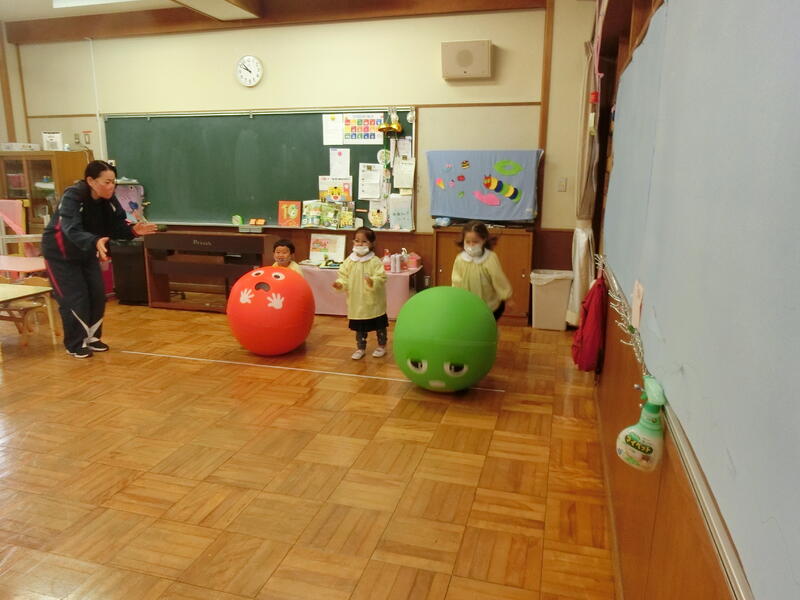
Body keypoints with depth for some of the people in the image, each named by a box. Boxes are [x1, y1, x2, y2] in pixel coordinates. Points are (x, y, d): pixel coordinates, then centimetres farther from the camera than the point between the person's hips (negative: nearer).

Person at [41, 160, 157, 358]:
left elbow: (117, 227, -12)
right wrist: (95, 242, -62)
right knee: (74, 299, -6)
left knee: (97, 295, 4)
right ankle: (74, 345, 10)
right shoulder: (72, 197, -31)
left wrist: (133, 230, -33)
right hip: (60, 254, -6)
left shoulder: (108, 199, -12)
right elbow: (72, 230, -44)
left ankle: (91, 337, 22)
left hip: (86, 253, 6)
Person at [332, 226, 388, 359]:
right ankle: (360, 348, 32)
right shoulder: (349, 261, -3)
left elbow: (381, 278, -18)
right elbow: (344, 275, 2)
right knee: (359, 328, 16)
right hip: (357, 302, 3)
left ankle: (382, 346, 34)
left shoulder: (375, 261, -14)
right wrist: (340, 283, -17)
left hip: (373, 302, -3)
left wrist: (373, 281, -37)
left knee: (380, 326, 14)